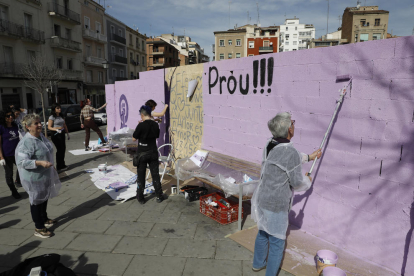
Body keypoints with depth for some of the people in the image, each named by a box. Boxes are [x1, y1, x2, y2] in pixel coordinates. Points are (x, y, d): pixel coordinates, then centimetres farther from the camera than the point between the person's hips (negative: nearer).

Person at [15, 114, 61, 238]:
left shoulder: (41, 136, 2)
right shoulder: (26, 142, -24)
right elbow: (22, 161, -27)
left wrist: (51, 166, 23)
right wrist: (40, 163, -38)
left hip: (45, 175, 8)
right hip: (34, 178, -8)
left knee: (44, 197, 23)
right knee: (37, 200, 5)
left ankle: (44, 219, 44)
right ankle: (39, 228, 20)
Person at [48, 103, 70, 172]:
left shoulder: (61, 116, 12)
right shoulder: (52, 117, -9)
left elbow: (64, 125, 17)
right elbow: (49, 127, -12)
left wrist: (68, 133, 16)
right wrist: (56, 129, -27)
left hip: (62, 134, 7)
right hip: (56, 135, -7)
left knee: (63, 149, 11)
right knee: (60, 150, -6)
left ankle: (62, 165, 24)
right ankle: (59, 167, 3)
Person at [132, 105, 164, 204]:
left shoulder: (141, 125, -17)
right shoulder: (155, 125, -3)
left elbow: (134, 138, -8)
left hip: (142, 154, -3)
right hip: (153, 153, 3)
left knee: (141, 176, 9)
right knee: (155, 175, 11)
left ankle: (140, 197, 19)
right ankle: (159, 196, 18)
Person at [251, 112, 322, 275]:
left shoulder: (270, 146, -1)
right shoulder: (290, 151, -26)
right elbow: (297, 182, -16)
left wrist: (309, 157, 31)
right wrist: (308, 181, 7)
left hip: (262, 199, 9)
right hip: (275, 206, -8)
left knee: (263, 233, 28)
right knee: (277, 242, 13)